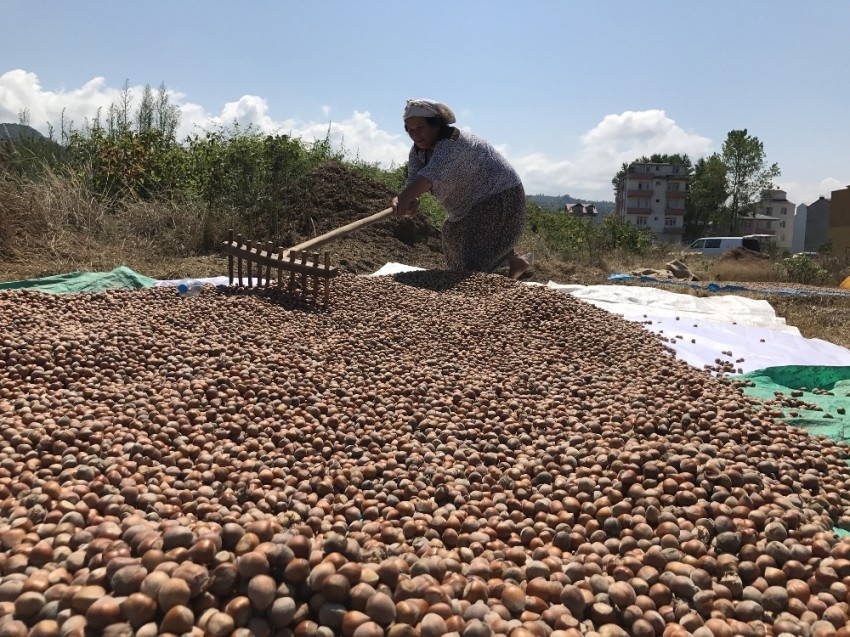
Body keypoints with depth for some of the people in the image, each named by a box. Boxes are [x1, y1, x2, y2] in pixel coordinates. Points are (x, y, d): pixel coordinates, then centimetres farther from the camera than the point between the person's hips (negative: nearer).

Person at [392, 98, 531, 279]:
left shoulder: (452, 142, -31)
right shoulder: (418, 150, -2)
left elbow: (432, 174, -48)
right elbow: (413, 179, -18)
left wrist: (404, 198, -63)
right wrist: (411, 198, -42)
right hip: (470, 205, 10)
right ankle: (514, 260, 40)